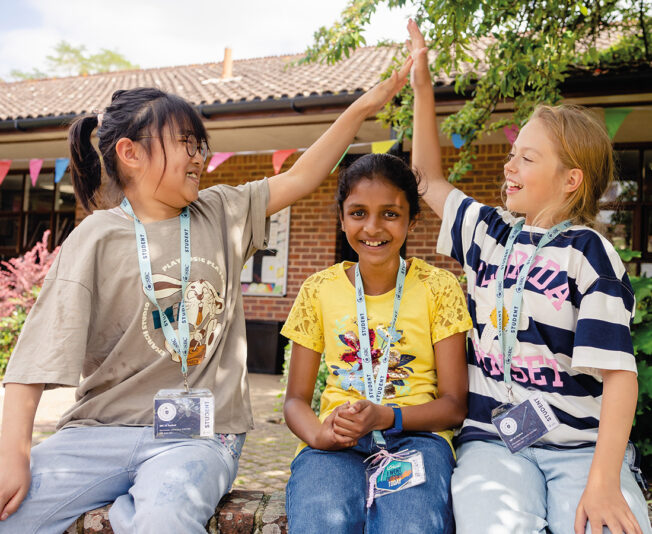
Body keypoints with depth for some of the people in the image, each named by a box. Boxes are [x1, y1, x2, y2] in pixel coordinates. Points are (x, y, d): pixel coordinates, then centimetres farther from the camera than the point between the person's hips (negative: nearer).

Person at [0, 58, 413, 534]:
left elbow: (298, 180, 13)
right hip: (100, 429, -1)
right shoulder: (97, 237, -2)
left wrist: (362, 107, 10)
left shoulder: (222, 214, 10)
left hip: (199, 434, 1)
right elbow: (39, 351, -7)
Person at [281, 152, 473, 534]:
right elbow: (296, 399, 11)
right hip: (336, 441, 2)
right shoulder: (319, 291, 8)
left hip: (415, 435, -1)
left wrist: (386, 417, -17)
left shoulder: (438, 288, 4)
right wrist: (318, 435, -13)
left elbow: (454, 404, 2)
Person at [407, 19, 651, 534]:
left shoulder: (588, 253, -4)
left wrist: (603, 481, -20)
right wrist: (423, 87, 21)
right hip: (491, 439, 2)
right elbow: (430, 178, 26)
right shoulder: (490, 232, 12)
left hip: (580, 445, -2)